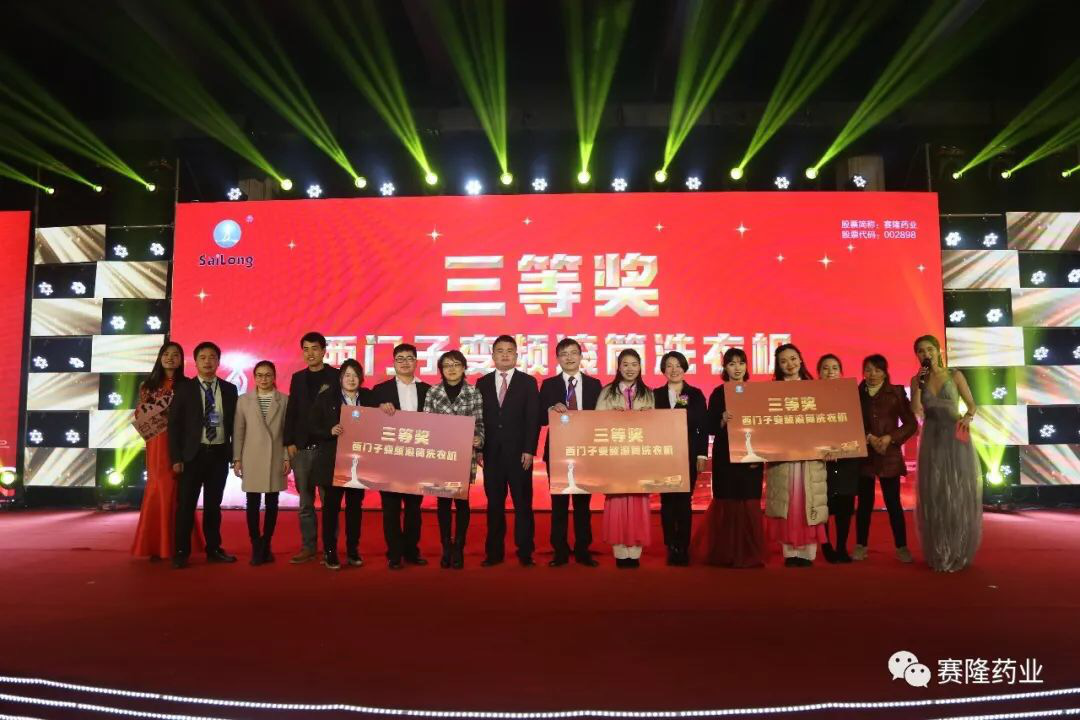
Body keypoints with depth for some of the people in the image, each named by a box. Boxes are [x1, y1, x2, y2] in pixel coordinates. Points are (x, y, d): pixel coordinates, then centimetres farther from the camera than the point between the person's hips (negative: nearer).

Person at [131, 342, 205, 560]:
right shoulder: (148, 385, 11)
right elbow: (139, 414, 11)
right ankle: (157, 545, 12)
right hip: (156, 443, 2)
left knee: (175, 489, -2)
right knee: (158, 489, 4)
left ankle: (176, 545, 6)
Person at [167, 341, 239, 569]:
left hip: (220, 454, 2)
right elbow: (174, 425, -2)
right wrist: (176, 457, -8)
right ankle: (181, 552, 10)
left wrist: (235, 454, 2)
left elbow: (234, 423, 8)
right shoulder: (184, 389, 0)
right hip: (193, 454, -2)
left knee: (214, 504, 10)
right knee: (186, 505, 1)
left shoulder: (229, 389, 6)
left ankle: (213, 549, 19)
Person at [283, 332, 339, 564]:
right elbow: (291, 412, 11)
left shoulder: (336, 376, 0)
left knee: (329, 500, -1)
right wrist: (289, 442, 3)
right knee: (305, 502, 8)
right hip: (301, 448, 4)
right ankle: (308, 547, 16)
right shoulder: (298, 378, 13)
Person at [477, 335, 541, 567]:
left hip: (519, 453, -2)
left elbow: (533, 419, -1)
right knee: (494, 504, 7)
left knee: (523, 503, 1)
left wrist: (529, 450, -8)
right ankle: (494, 552, 15)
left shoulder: (528, 382, 4)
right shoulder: (482, 383, 10)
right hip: (491, 453, 2)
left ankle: (525, 552, 10)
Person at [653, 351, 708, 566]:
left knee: (684, 501, 0)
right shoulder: (656, 394, 6)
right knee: (667, 501, 3)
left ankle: (683, 549, 8)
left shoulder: (696, 394, 5)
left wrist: (702, 454, -3)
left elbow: (703, 427, 3)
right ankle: (671, 548, 13)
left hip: (688, 455, -1)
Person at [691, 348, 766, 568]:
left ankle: (750, 554, 12)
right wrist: (723, 420, -22)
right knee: (726, 504, -2)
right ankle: (727, 554, 7)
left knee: (750, 504, 1)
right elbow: (711, 428, -2)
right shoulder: (718, 393, 1)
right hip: (725, 456, -2)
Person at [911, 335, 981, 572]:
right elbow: (915, 410, -8)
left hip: (956, 438, -1)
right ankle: (938, 554, 13)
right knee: (934, 495, 3)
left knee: (960, 494, 1)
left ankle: (960, 553, 14)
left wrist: (968, 417, -18)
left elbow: (972, 404, 3)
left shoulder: (955, 375, 0)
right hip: (932, 440, 1)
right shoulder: (917, 379, 4)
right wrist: (919, 382, -12)